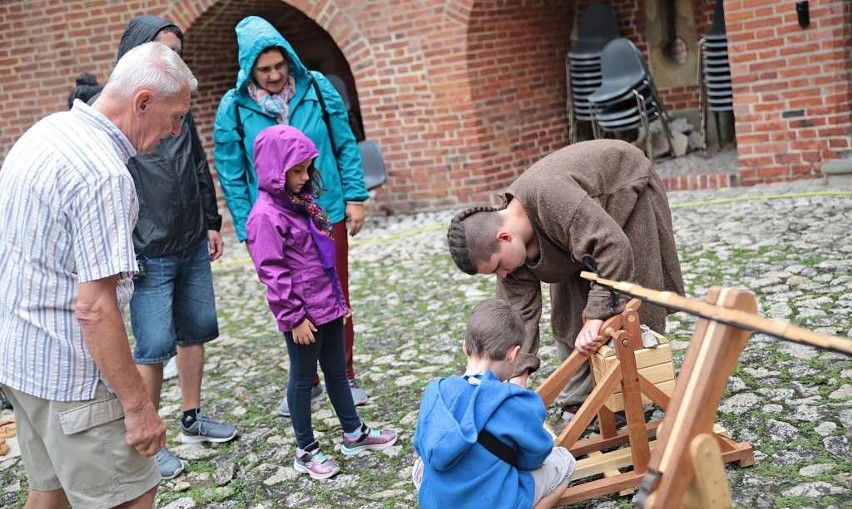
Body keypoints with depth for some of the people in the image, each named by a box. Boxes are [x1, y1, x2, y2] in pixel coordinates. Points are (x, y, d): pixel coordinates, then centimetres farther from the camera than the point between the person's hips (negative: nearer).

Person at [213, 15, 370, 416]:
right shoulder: (234, 108, -8)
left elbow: (345, 146, 2)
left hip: (328, 214, 1)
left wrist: (355, 197, -2)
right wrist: (247, 230, -4)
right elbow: (231, 176, -3)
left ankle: (345, 376, 26)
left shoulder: (317, 89, -6)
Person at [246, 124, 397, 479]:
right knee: (303, 379, 6)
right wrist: (294, 318, -17)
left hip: (328, 306, 8)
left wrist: (339, 299, 18)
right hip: (304, 314, -8)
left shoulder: (303, 202, 9)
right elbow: (273, 274, -19)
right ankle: (306, 451, 20)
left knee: (337, 371, 19)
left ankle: (354, 433, 33)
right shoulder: (266, 214, -17)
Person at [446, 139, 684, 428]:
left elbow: (613, 246, -46)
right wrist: (518, 376, -22)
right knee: (568, 313, -1)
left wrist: (596, 316, -45)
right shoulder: (506, 247, -20)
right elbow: (520, 311, -15)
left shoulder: (549, 195, -45)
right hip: (579, 226, 6)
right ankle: (577, 403, 9)